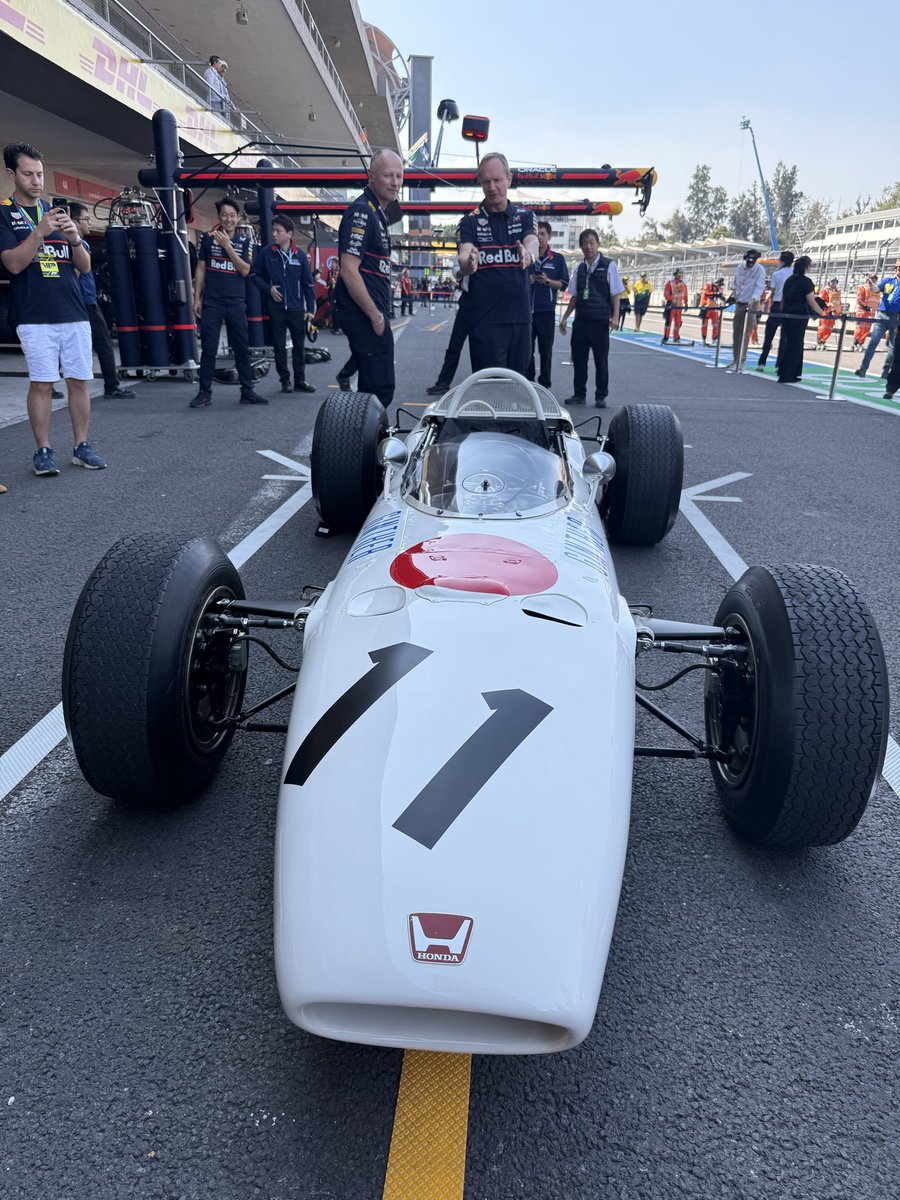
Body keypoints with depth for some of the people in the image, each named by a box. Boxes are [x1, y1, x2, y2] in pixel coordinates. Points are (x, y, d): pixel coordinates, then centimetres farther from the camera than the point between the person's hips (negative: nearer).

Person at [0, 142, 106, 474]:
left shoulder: (57, 213, 17)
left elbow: (84, 266, 12)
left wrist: (75, 238, -8)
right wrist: (40, 231, -19)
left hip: (75, 313, 4)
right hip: (35, 318, -4)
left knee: (79, 380, 3)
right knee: (41, 383, -6)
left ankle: (81, 446, 12)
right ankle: (43, 451, 2)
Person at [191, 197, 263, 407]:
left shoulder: (244, 241, 5)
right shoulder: (208, 238, 4)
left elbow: (245, 271, -6)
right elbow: (201, 268, 7)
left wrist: (228, 246, -14)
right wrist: (197, 298, 3)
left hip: (236, 303, 1)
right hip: (212, 302, -1)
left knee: (242, 348, 4)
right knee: (209, 349, -1)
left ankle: (247, 392, 13)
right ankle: (205, 393, 5)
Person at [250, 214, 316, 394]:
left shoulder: (300, 256, 1)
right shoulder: (266, 253, 0)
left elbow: (308, 284, 3)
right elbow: (255, 274, 8)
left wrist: (310, 309, -1)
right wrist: (268, 288, -7)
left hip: (297, 309, 1)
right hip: (276, 308, 0)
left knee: (299, 346, 6)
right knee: (280, 346, 4)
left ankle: (300, 380, 14)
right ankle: (285, 380, 13)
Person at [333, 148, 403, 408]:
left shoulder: (377, 213, 19)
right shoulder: (361, 211, -12)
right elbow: (349, 270, -19)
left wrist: (380, 313, 16)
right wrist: (376, 316, -17)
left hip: (373, 313, 10)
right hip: (365, 315, -10)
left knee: (372, 388, 14)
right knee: (381, 388, -12)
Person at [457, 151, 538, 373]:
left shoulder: (524, 216, 9)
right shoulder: (470, 221, 3)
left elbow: (533, 243, -11)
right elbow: (464, 257, -15)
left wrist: (528, 253, -37)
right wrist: (467, 263, -41)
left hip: (521, 315, 3)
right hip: (485, 319, -3)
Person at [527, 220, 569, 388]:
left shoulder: (558, 259, 6)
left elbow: (563, 284, 4)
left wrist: (547, 281, -13)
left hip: (546, 311, -1)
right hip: (526, 309, 1)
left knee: (546, 350, 2)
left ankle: (544, 384, 9)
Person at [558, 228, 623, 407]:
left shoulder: (608, 265, 0)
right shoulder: (580, 269, 12)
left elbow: (615, 293, -1)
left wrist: (615, 316, -10)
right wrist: (565, 317, 14)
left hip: (600, 320, -4)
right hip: (581, 319, 4)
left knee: (601, 359, 1)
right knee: (578, 357, 6)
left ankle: (601, 396, 9)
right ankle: (579, 394, 16)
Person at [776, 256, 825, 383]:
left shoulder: (789, 280, 11)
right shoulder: (806, 281, -10)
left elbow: (783, 299, 18)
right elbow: (811, 302, -12)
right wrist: (822, 313, -1)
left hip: (786, 314, 7)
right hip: (799, 316, -7)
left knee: (787, 343, 12)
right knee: (795, 345, 0)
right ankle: (786, 375, 2)